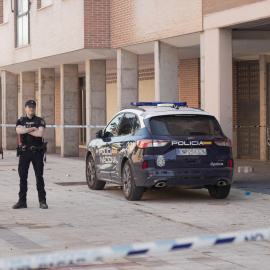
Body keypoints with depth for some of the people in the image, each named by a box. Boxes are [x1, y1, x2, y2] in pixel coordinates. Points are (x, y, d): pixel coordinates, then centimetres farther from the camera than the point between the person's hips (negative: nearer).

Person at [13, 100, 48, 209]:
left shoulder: (40, 121, 5)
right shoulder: (20, 121, 10)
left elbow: (40, 133, -13)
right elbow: (19, 130, -11)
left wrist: (26, 130, -7)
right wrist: (32, 128, -9)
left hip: (37, 152, -2)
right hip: (24, 151, 2)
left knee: (39, 176, -2)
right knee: (22, 176, 1)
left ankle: (42, 201, 2)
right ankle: (22, 201, 6)